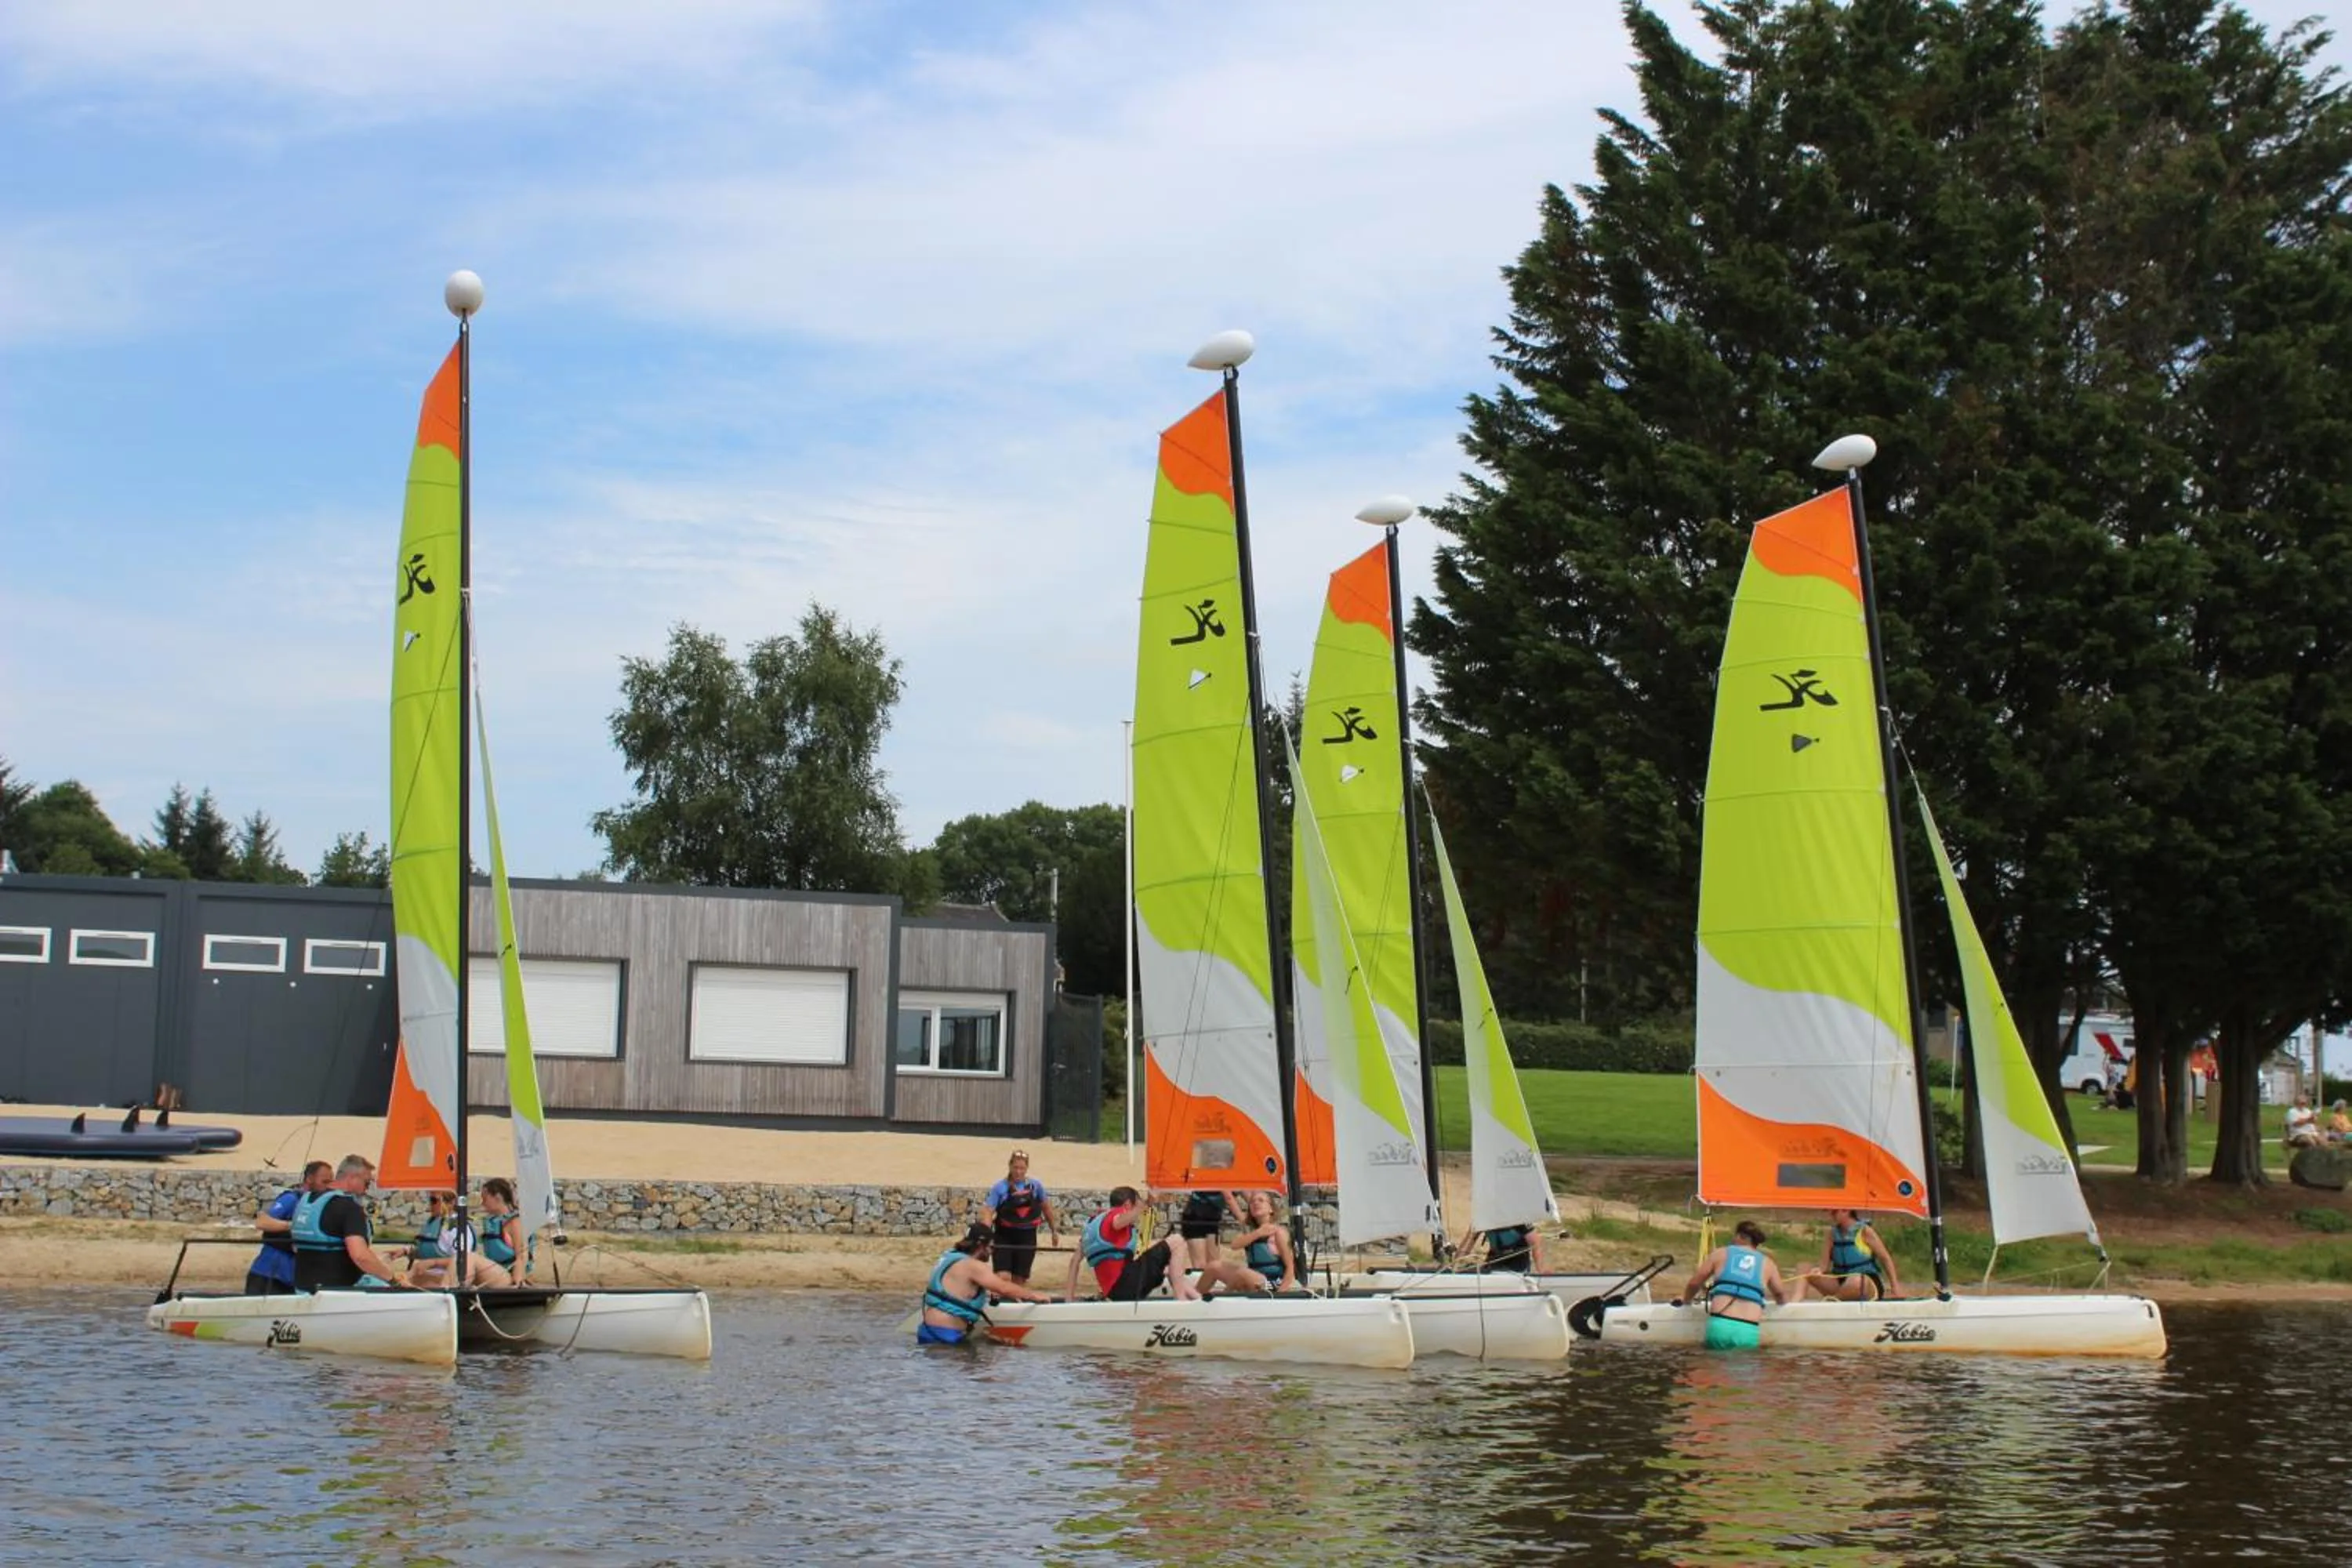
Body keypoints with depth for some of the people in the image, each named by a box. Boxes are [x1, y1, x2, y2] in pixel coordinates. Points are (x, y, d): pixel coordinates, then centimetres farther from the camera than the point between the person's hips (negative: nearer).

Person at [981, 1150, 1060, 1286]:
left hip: (1027, 1239, 3)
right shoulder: (1000, 1188, -10)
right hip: (1004, 1238, -3)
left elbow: (1046, 1207, 13)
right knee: (1003, 1278, -16)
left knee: (1020, 1280, 7)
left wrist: (1054, 1231, 19)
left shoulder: (1035, 1186, -1)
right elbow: (987, 1211, -17)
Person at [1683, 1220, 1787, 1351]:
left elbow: (1694, 1283, 17)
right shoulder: (1767, 1263, 16)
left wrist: (1686, 1299, 37)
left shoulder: (1720, 1254, 14)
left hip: (1720, 1325, 0)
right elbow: (1782, 1297, 22)